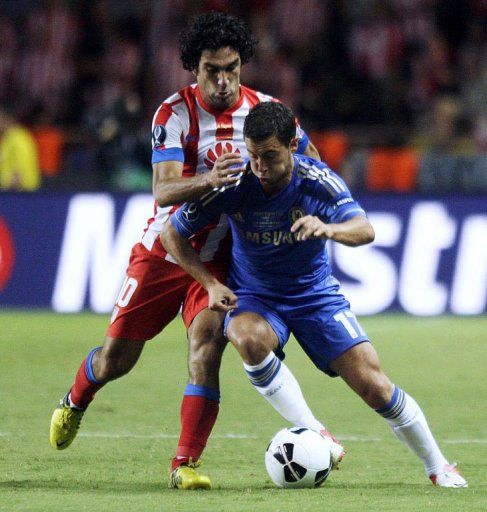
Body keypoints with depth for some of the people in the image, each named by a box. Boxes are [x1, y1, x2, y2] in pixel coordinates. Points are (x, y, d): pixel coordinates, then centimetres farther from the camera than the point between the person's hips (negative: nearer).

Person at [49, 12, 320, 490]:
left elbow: (311, 163, 9)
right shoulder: (174, 114, -17)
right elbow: (163, 190, -28)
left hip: (218, 258, 1)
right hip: (163, 250, -1)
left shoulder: (266, 110, -7)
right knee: (115, 358, 7)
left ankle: (185, 463, -16)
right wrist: (209, 181, -48)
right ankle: (75, 402, 42)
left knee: (207, 343, -22)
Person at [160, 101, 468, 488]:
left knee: (373, 386, -9)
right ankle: (315, 438, -27)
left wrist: (329, 229, -57)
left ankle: (438, 466, 15)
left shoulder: (318, 181, -21)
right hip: (254, 297, 0)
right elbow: (172, 234, -7)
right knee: (249, 339, -37)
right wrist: (210, 284, -19)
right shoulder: (233, 184, -19)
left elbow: (365, 230, -35)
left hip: (315, 293, 0)